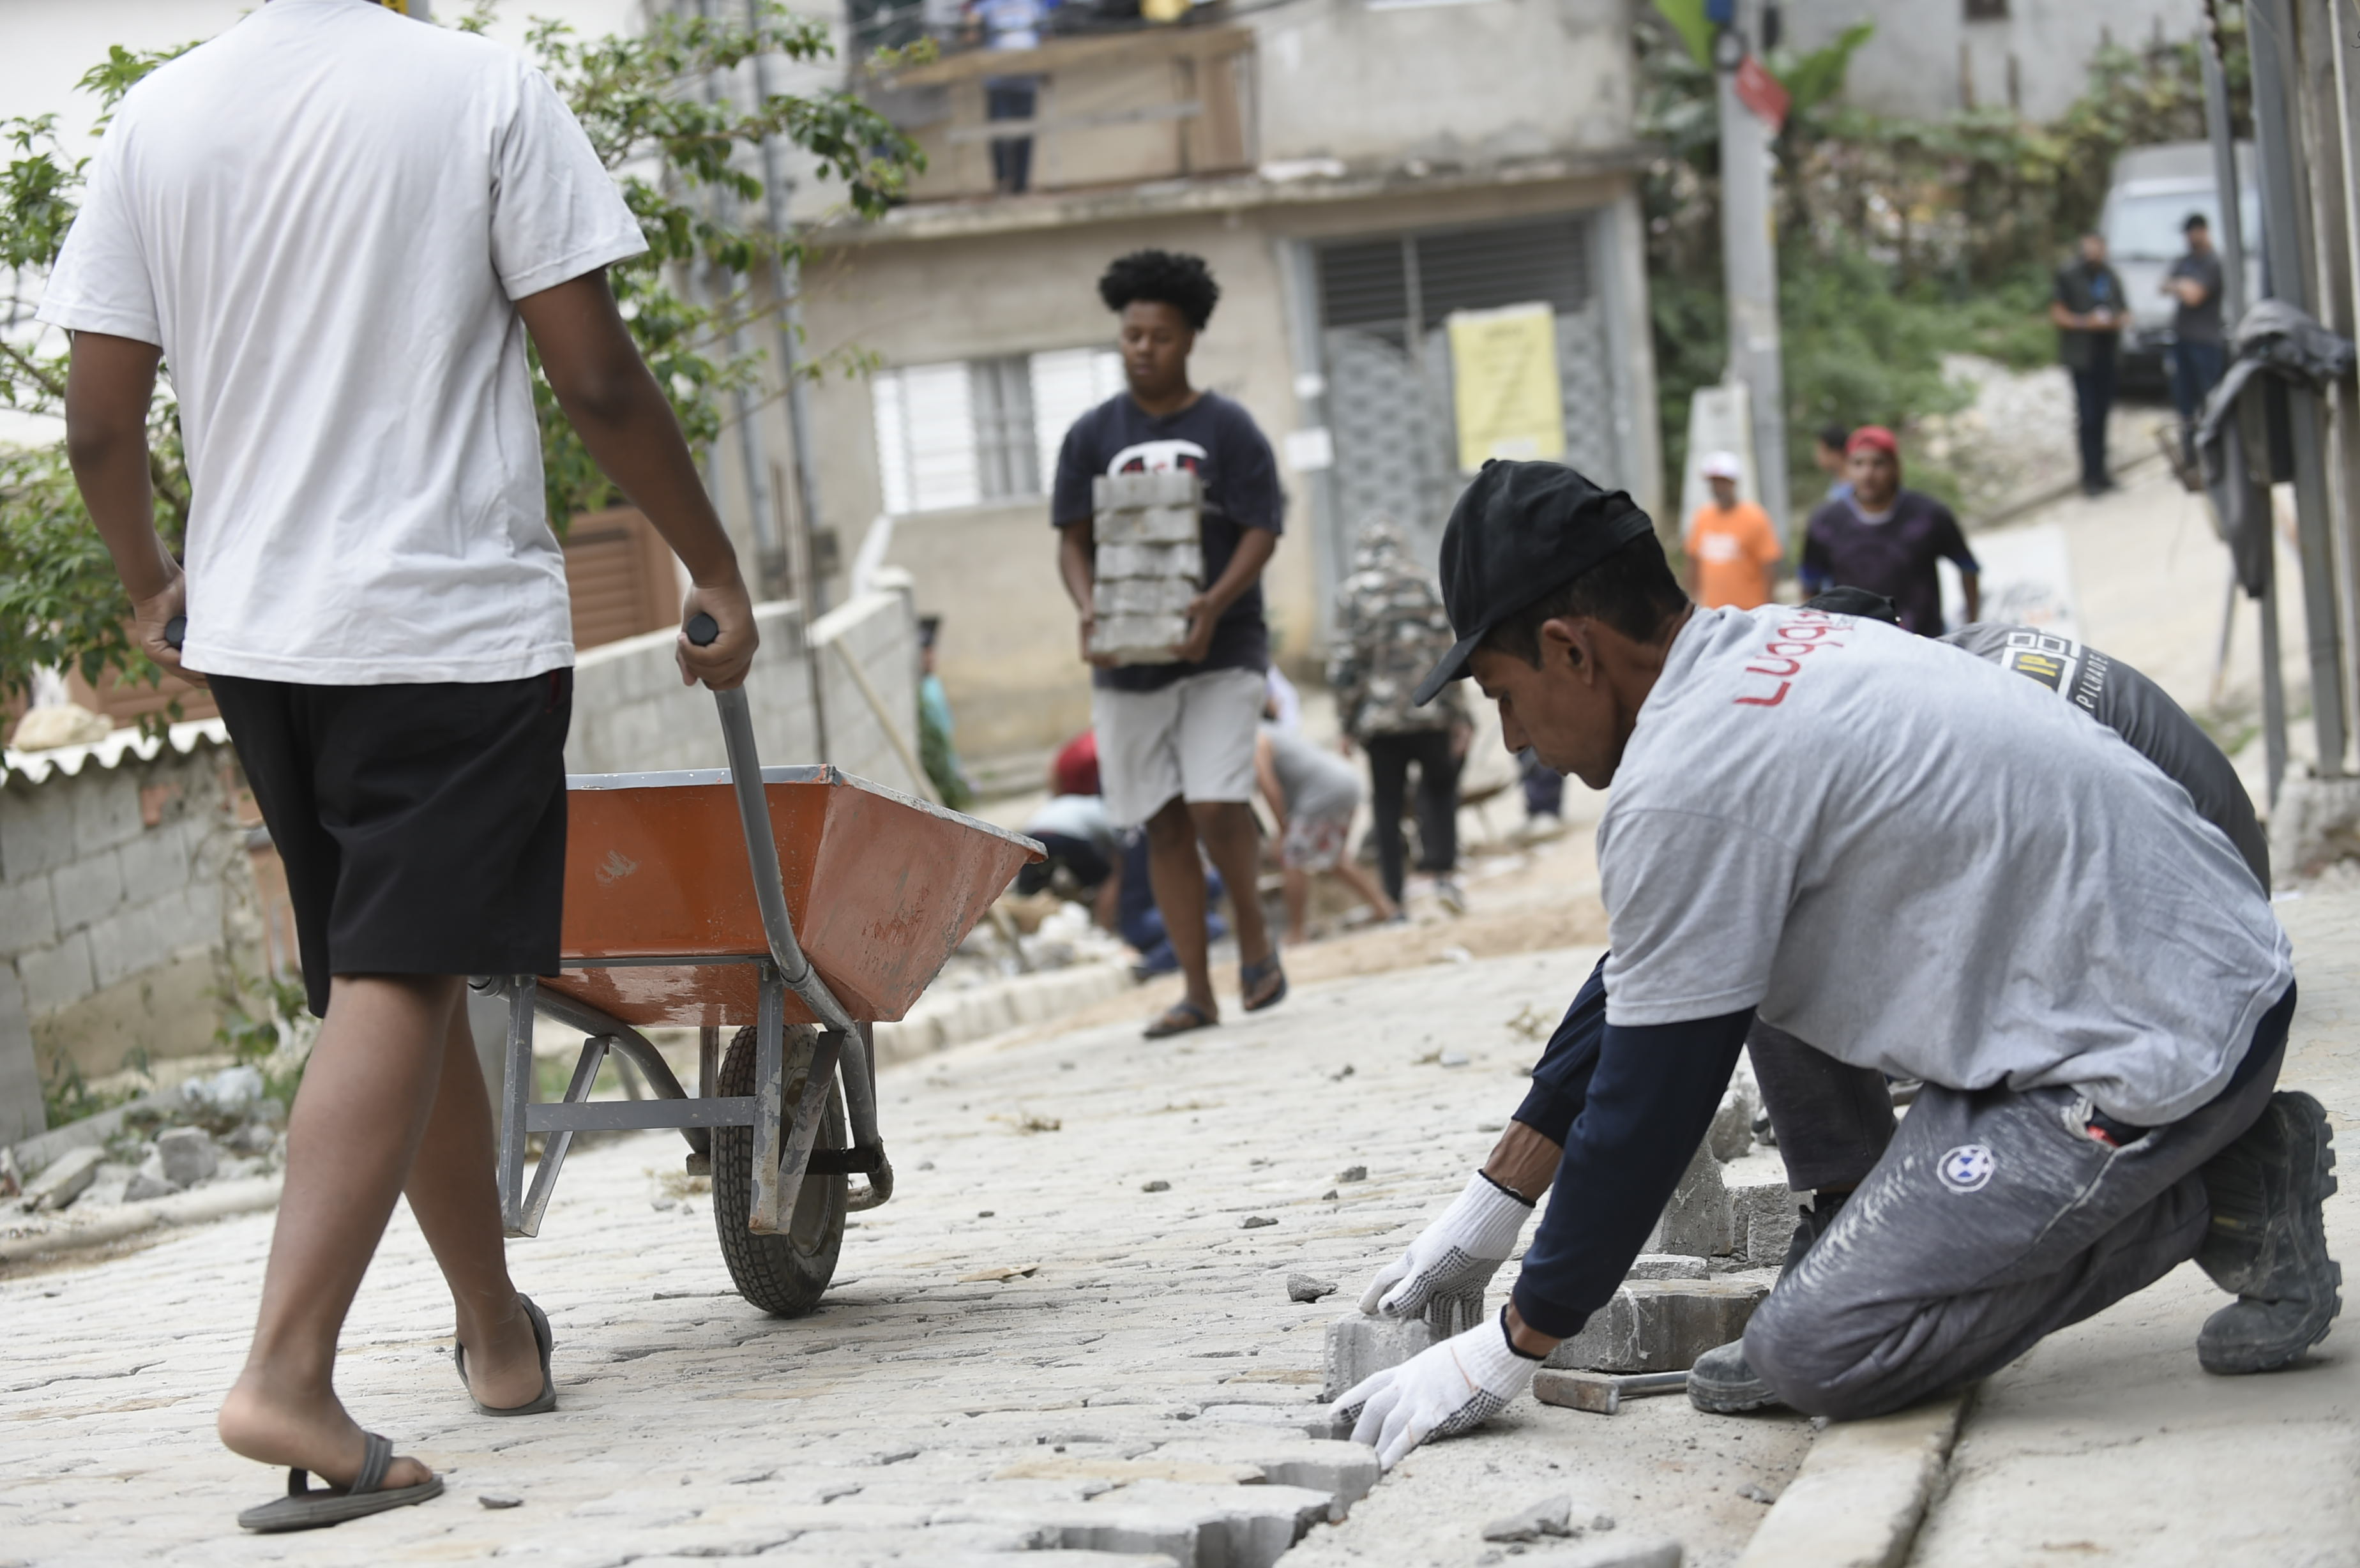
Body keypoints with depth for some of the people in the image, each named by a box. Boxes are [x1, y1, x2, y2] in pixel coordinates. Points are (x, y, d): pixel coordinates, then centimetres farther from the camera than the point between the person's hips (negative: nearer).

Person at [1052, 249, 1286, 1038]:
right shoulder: (1093, 435, 8)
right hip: (1126, 659, 3)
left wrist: (1215, 604, -22)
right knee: (1165, 824, 4)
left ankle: (1254, 933, 10)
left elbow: (1261, 532, -5)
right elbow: (1073, 538, 6)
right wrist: (1089, 608, -14)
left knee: (1215, 805, -16)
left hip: (1220, 649, -3)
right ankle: (1197, 992, 10)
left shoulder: (1228, 429, 1)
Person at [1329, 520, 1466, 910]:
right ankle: (1442, 870, 1)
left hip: (1380, 719, -1)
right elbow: (1449, 654, -1)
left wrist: (1347, 722, 2)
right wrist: (1457, 716, 5)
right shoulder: (1430, 589, 2)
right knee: (1440, 787, 18)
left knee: (1387, 805, 6)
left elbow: (1345, 665, -6)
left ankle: (1392, 896, 5)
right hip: (1432, 716, 1)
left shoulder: (1352, 595, -3)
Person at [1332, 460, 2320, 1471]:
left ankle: (2217, 1204, -1)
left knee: (1812, 1354, -10)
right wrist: (1489, 1208, 24)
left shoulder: (1686, 783, -19)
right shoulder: (1764, 650, 11)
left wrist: (1509, 1352, -2)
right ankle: (2222, 1156, 14)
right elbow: (1638, 978, 20)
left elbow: (1645, 1105, -13)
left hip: (2157, 1051, -10)